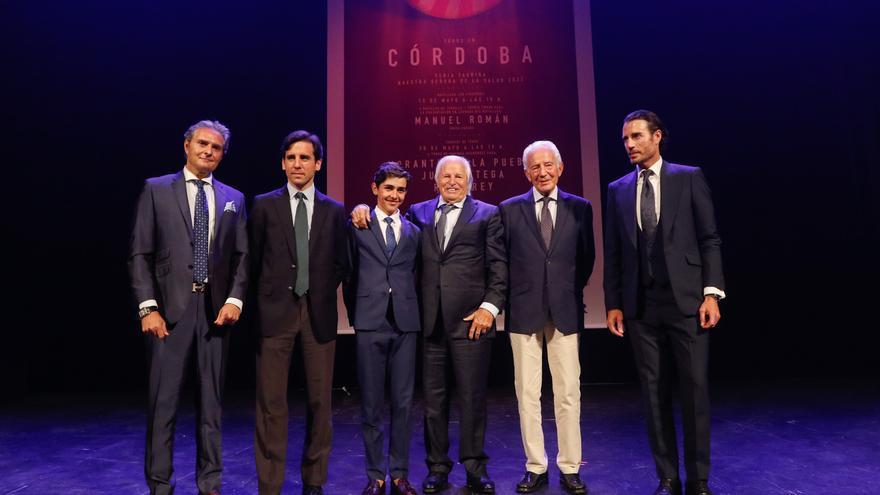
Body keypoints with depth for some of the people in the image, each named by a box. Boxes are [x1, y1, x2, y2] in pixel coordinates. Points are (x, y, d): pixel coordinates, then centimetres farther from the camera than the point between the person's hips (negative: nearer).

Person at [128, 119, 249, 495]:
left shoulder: (233, 199, 11)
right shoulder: (156, 190, 5)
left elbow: (242, 256, 8)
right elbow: (140, 254, 0)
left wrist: (235, 298, -6)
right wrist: (148, 306, -8)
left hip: (216, 307, 2)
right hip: (170, 306, -2)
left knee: (212, 399, 9)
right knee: (163, 399, 2)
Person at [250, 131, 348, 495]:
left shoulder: (334, 211, 8)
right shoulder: (264, 205, 5)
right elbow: (254, 260, 8)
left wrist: (322, 292, 4)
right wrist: (265, 298, 5)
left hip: (319, 312, 2)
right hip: (275, 311, -1)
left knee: (320, 401, 7)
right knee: (271, 403, 1)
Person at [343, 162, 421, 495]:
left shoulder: (414, 232, 12)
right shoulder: (357, 227, 5)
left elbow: (416, 277, 12)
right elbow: (349, 276, 7)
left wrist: (413, 313, 3)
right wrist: (355, 315, 5)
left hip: (405, 324, 2)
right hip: (370, 324, -2)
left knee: (403, 403, 7)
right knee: (371, 404, 6)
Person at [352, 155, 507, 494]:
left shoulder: (487, 214, 6)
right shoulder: (419, 212, 14)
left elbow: (499, 266, 1)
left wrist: (490, 306, -8)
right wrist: (363, 209, -2)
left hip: (471, 319, -2)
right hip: (429, 321, 2)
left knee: (473, 397, 5)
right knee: (433, 398, 10)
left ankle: (475, 467, 20)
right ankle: (437, 467, 24)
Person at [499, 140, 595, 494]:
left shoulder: (580, 207, 6)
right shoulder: (510, 209, 4)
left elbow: (587, 257, 12)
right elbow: (502, 260, 7)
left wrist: (571, 291, 7)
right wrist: (517, 294, 4)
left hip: (565, 311, 0)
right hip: (524, 312, 0)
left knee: (568, 393, 5)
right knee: (527, 394, 6)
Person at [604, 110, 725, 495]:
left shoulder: (689, 178, 4)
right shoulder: (617, 189, 10)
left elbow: (709, 239, 1)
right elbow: (613, 253, 9)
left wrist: (712, 293, -8)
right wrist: (613, 304, 4)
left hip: (685, 300, -2)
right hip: (640, 305, 2)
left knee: (694, 389, 2)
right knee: (655, 393, 7)